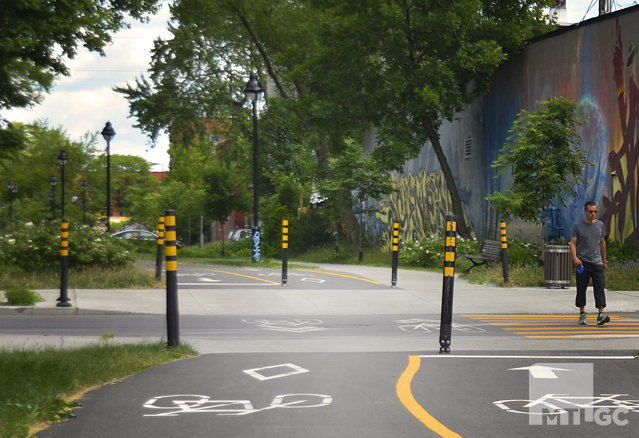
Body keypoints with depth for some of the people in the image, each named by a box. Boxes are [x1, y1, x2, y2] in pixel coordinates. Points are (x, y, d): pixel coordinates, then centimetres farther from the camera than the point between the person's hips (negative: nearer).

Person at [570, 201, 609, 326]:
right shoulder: (578, 226, 0)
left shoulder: (600, 225, 11)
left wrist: (604, 261, 19)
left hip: (597, 262, 2)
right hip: (583, 263, -2)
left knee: (600, 287, -11)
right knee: (581, 289, 2)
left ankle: (601, 314, -18)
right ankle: (582, 314, 15)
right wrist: (574, 257, -22)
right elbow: (573, 243, -5)